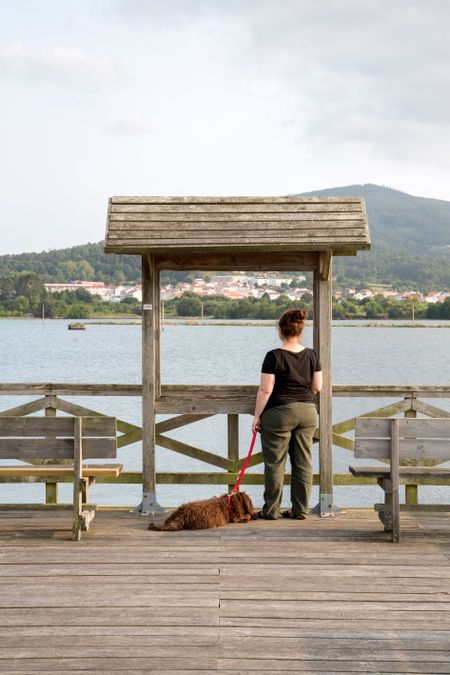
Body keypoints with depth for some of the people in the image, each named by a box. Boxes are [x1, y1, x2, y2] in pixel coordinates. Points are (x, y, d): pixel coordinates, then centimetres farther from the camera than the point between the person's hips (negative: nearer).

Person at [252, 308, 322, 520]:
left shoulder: (274, 357, -11)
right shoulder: (311, 355, 3)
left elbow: (265, 390, -12)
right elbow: (317, 387, 8)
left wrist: (257, 416, -4)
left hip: (279, 414, -5)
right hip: (308, 412, 5)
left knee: (275, 463, 4)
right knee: (303, 462, 9)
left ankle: (271, 510, 9)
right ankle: (300, 510, 13)